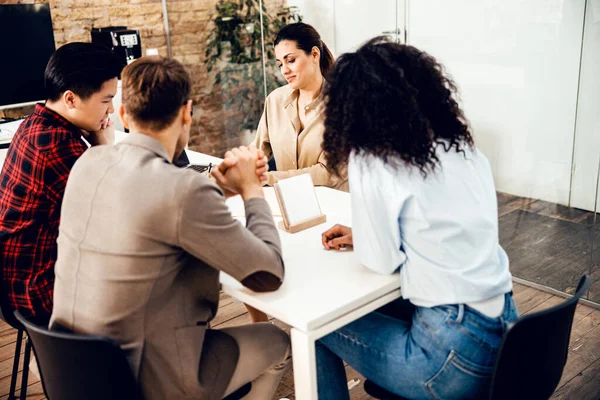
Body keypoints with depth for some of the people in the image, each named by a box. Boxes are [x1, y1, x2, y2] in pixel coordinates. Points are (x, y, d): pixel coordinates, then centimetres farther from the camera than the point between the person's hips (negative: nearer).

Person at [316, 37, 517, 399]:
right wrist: (364, 236, 16)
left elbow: (381, 262, -9)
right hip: (505, 330, 8)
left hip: (456, 355, -7)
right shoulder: (463, 146, 7)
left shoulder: (370, 160, -14)